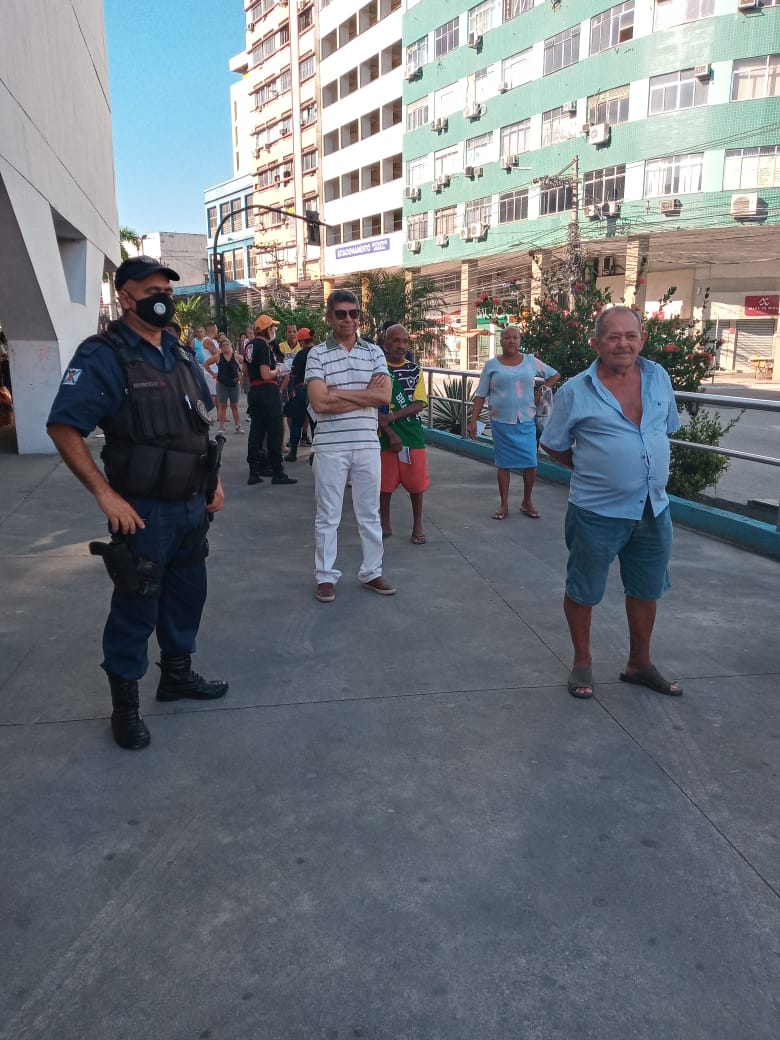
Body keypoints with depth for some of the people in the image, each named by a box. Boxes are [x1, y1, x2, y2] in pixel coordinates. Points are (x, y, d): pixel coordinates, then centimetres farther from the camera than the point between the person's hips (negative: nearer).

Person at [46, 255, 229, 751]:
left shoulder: (182, 355, 9)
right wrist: (106, 494, -22)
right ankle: (125, 704, 21)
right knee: (136, 606, 4)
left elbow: (204, 422, 18)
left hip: (192, 505, 7)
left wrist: (215, 480, 13)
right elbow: (63, 428, -19)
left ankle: (178, 673, 39)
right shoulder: (103, 356, -14)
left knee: (187, 593, 18)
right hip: (143, 510, -7)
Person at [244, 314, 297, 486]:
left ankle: (254, 473, 12)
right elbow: (266, 374, -21)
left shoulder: (250, 345, 13)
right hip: (268, 392, -9)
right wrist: (278, 370, -5)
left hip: (254, 391, 9)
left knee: (256, 431, 10)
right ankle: (278, 473, 2)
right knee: (274, 432, -3)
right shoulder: (264, 346, -15)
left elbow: (246, 370, 22)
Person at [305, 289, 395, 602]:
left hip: (367, 444, 3)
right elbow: (319, 403, -16)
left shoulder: (374, 352, 5)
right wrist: (364, 393, -11)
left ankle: (372, 572, 26)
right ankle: (325, 576, 20)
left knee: (369, 512, 13)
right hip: (330, 446, -2)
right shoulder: (317, 354, -4)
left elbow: (384, 396, -9)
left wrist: (338, 394, -13)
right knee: (328, 515, 8)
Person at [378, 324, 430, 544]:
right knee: (385, 484, 6)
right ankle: (385, 525, 21)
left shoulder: (415, 370, 4)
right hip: (386, 435, -1)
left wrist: (390, 417, -17)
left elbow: (419, 404, -4)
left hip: (413, 435, 2)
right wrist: (390, 434, -15)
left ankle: (417, 526, 19)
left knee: (416, 484, 5)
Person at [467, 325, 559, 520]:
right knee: (503, 464, 6)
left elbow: (555, 375, 15)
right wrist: (473, 420, -4)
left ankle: (527, 502, 18)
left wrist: (541, 391, 1)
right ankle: (504, 505, 16)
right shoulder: (492, 365, 0)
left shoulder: (531, 361, 4)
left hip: (526, 422, 1)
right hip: (501, 423, -1)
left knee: (530, 464, 0)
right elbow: (481, 396, 2)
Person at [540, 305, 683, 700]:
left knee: (646, 590, 17)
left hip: (653, 508, 5)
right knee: (583, 591, 9)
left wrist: (647, 469, 11)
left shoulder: (659, 378, 2)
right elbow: (554, 445, 0)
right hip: (598, 512, -4)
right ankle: (582, 663, 31)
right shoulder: (575, 392, -10)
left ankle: (639, 664, 37)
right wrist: (591, 470, 3)